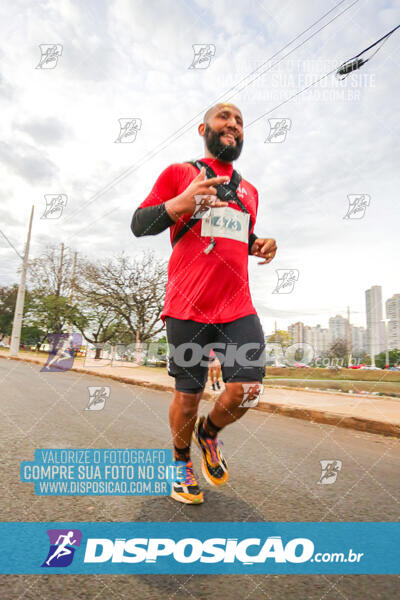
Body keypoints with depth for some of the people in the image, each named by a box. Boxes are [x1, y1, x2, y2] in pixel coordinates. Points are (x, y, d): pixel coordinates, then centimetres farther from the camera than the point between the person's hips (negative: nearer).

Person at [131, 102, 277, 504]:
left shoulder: (249, 191, 22)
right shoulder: (179, 173, 7)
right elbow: (139, 225, 1)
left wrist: (260, 246, 8)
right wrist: (178, 205, -18)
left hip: (238, 306, 4)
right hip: (188, 306, -4)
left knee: (246, 389, -8)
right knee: (188, 396, 3)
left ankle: (209, 433, 26)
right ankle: (181, 461, 33)